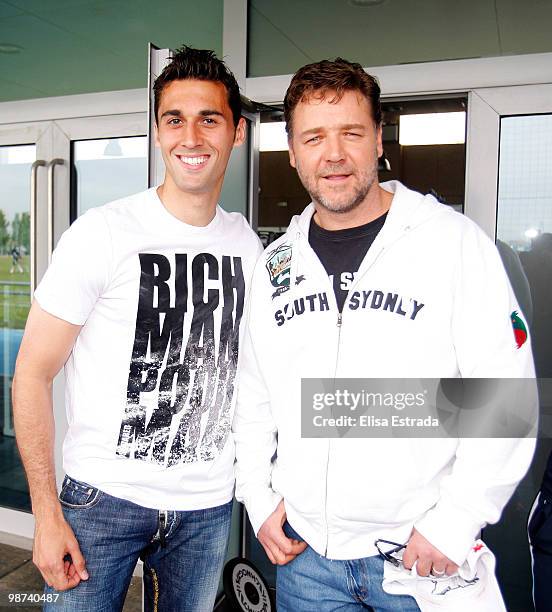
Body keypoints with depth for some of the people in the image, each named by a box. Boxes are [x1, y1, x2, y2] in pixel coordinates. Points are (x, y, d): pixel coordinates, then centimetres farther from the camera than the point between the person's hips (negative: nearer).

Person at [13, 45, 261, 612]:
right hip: (103, 500, -3)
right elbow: (33, 374, -9)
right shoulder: (102, 234, -13)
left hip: (208, 506, 4)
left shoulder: (249, 244, 1)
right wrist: (47, 514, -11)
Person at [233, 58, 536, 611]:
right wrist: (259, 498, 5)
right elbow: (252, 397, 11)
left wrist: (455, 521, -13)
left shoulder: (454, 242, -9)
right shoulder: (275, 263, 4)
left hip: (423, 552, -3)